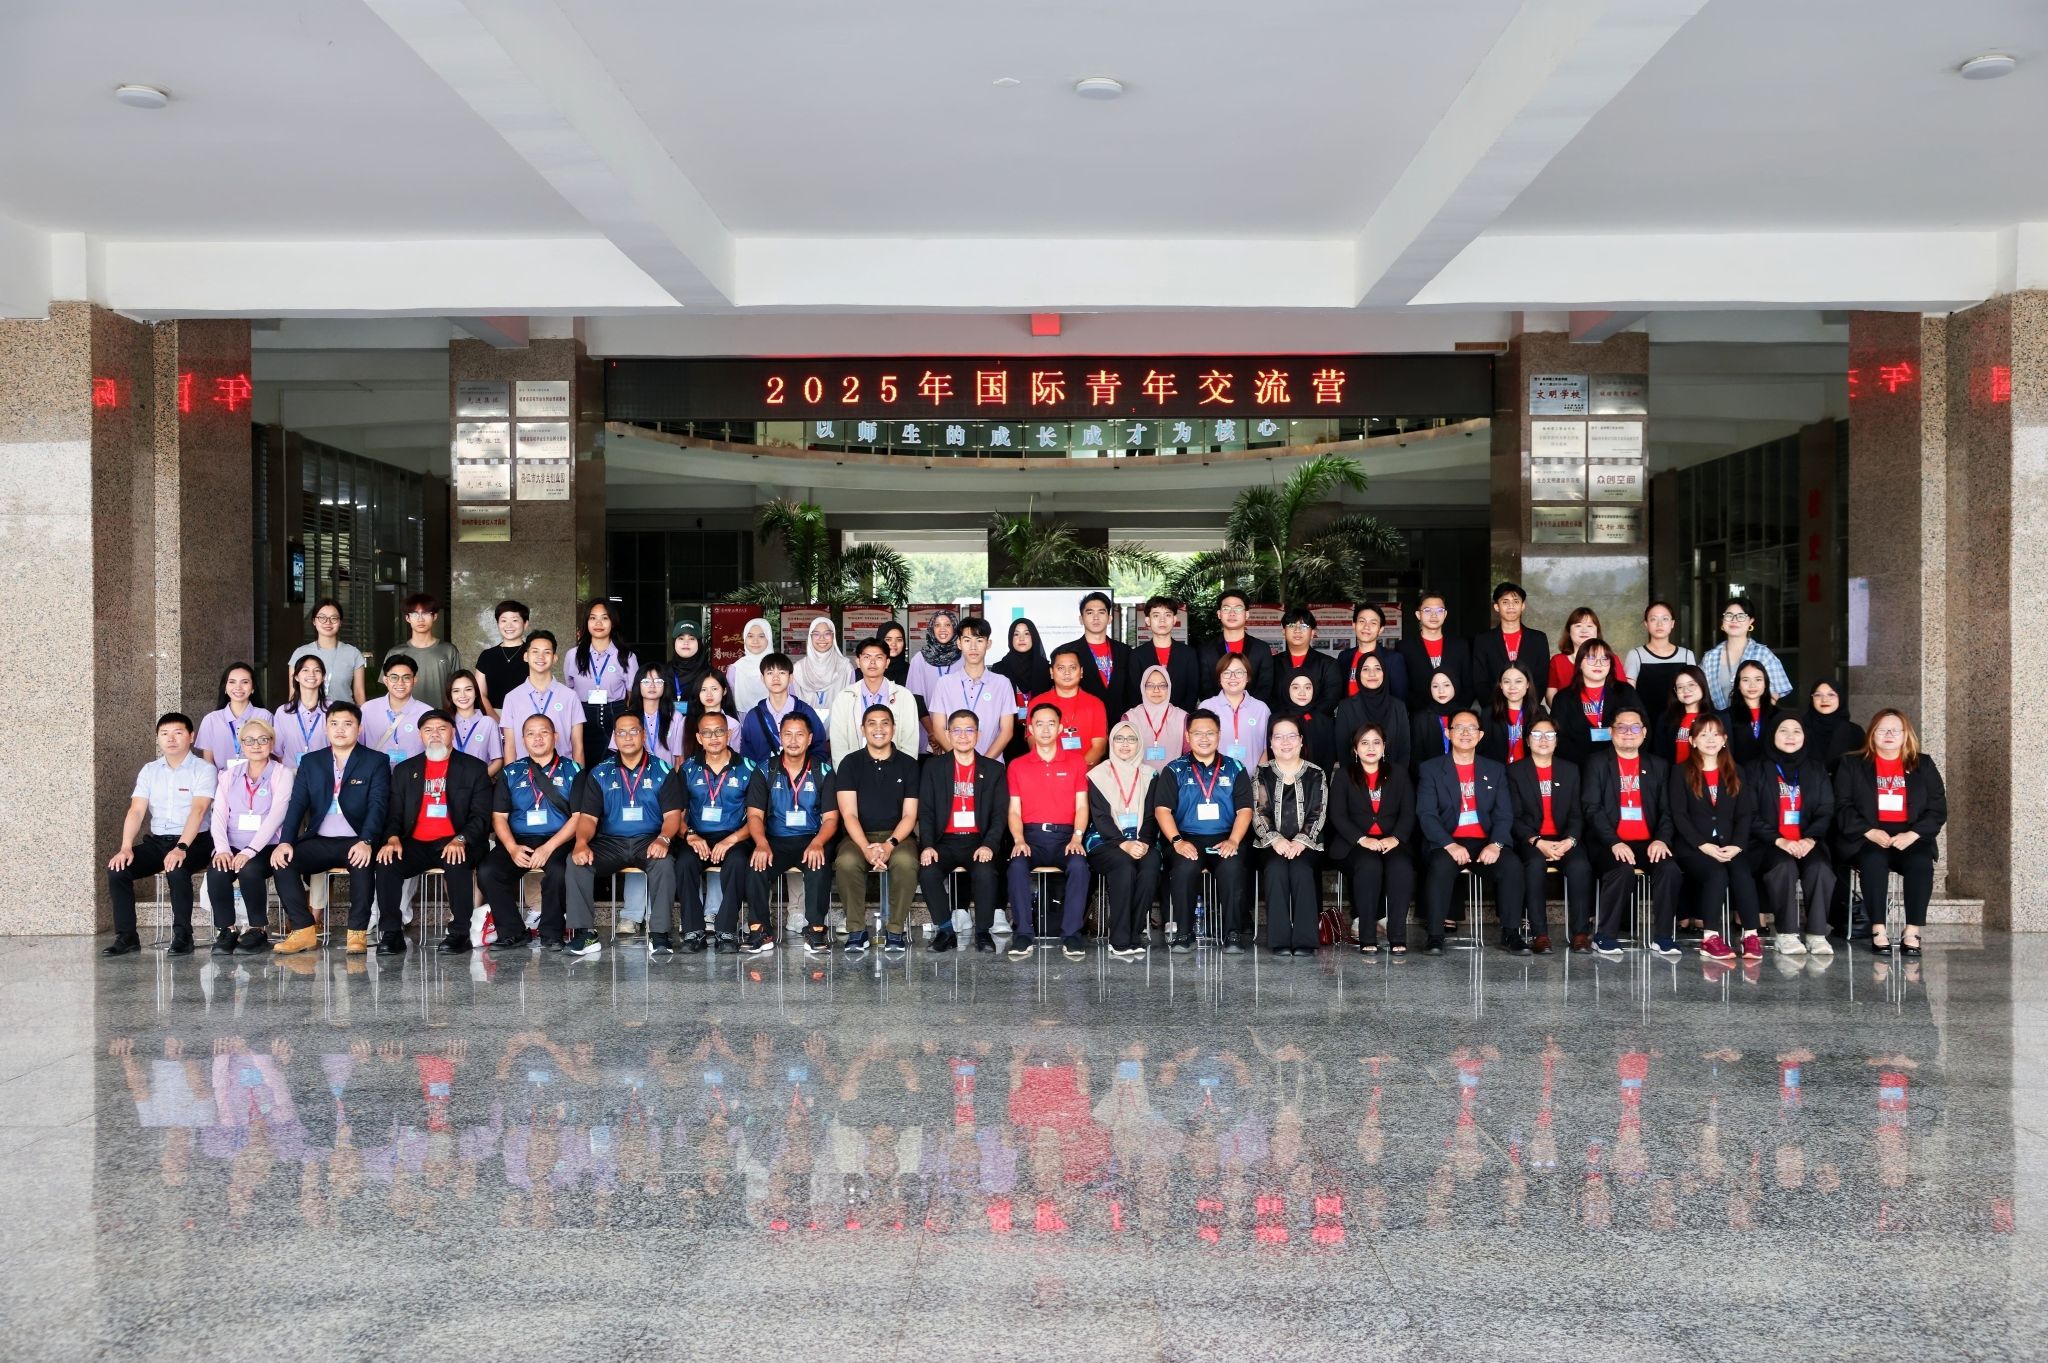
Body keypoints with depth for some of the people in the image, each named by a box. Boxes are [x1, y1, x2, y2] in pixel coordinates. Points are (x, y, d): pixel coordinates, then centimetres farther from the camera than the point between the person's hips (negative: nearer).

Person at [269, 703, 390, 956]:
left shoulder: (376, 761, 4)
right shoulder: (310, 762, 15)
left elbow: (378, 805, -8)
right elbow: (297, 804, 6)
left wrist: (366, 842, -25)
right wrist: (285, 842, -12)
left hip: (356, 842, -4)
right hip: (319, 841, 4)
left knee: (363, 864, -35)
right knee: (283, 862, -23)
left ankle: (358, 933, -24)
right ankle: (303, 930, -15)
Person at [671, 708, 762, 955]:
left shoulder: (747, 769, 5)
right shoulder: (688, 769, 12)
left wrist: (731, 840, -15)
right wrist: (690, 835, -13)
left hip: (734, 839, -2)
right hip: (698, 839, 2)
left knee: (737, 862, -34)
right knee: (685, 862, -31)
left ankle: (727, 933, -27)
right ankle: (692, 932, -22)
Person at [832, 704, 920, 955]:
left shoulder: (908, 764, 6)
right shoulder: (850, 763, 5)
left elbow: (909, 815, 1)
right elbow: (849, 814, -3)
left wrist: (890, 844, -17)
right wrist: (866, 848, -20)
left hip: (897, 835, 0)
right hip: (859, 836, 0)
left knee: (906, 862, -34)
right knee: (846, 863, -33)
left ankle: (895, 931, -18)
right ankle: (856, 930, -16)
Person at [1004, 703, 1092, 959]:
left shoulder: (1076, 761, 10)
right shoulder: (1018, 766, 11)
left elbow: (1081, 806, 4)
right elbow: (1014, 810, 6)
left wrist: (1077, 838, -13)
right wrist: (1019, 840, -12)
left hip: (1065, 835, 0)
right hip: (1031, 835, 0)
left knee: (1079, 865, -32)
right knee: (1017, 865, -32)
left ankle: (1071, 934, -24)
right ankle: (1022, 934, -25)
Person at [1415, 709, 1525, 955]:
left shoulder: (1495, 770, 16)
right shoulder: (1431, 769, 8)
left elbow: (1504, 813, 6)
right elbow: (1426, 814, -3)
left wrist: (1496, 844, -15)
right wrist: (1450, 845, -20)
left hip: (1486, 842, 2)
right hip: (1446, 843, -2)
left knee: (1512, 864, -28)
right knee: (1440, 865, -35)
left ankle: (1510, 934, -19)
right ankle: (1435, 936, -28)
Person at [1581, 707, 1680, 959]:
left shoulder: (1658, 766, 16)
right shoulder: (1596, 763, 5)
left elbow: (1666, 810, 11)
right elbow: (1592, 808, -5)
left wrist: (1661, 839, -10)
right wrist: (1614, 843, -19)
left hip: (1647, 843, 3)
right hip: (1608, 843, -3)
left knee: (1669, 868, -27)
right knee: (1622, 869, -33)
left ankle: (1661, 937, -16)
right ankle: (1605, 937, -19)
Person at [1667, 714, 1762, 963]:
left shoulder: (1735, 773, 18)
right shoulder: (1681, 772, 7)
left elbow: (1745, 814, 9)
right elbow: (1679, 815, -2)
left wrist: (1736, 845, -10)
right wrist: (1704, 845, -14)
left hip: (1730, 847, 2)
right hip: (1694, 848, -2)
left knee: (1742, 874, -30)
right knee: (1717, 874, -32)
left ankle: (1752, 936, -31)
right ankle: (1710, 938, -27)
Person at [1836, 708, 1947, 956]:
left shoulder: (1924, 765, 17)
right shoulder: (1852, 765, 13)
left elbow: (1938, 808, 8)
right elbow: (1842, 806, 3)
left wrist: (1912, 834, -10)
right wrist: (1870, 832, -14)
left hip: (1910, 838, 1)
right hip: (1866, 838, -1)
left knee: (1921, 863, -31)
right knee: (1874, 860, -35)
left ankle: (1912, 933, -29)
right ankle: (1878, 930, -30)